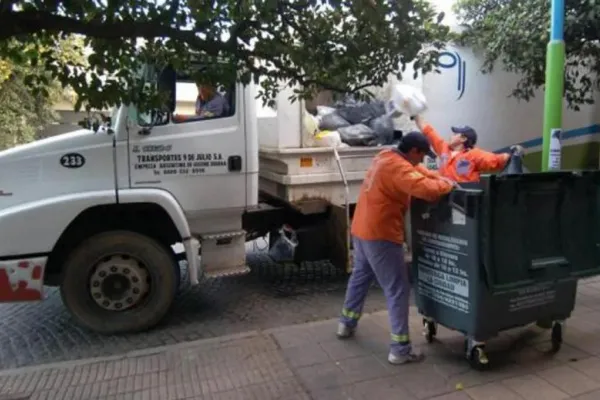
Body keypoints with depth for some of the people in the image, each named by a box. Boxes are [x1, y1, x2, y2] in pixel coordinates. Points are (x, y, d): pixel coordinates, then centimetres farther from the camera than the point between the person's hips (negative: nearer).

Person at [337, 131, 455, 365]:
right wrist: (447, 185, -11)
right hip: (380, 235, -10)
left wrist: (440, 179, 8)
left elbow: (417, 171, 20)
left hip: (362, 229, 10)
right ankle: (400, 349, 4)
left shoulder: (386, 156, 9)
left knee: (359, 277, 24)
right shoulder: (398, 167, -20)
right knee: (397, 290, -2)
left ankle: (346, 324, 39)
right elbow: (427, 190, -31)